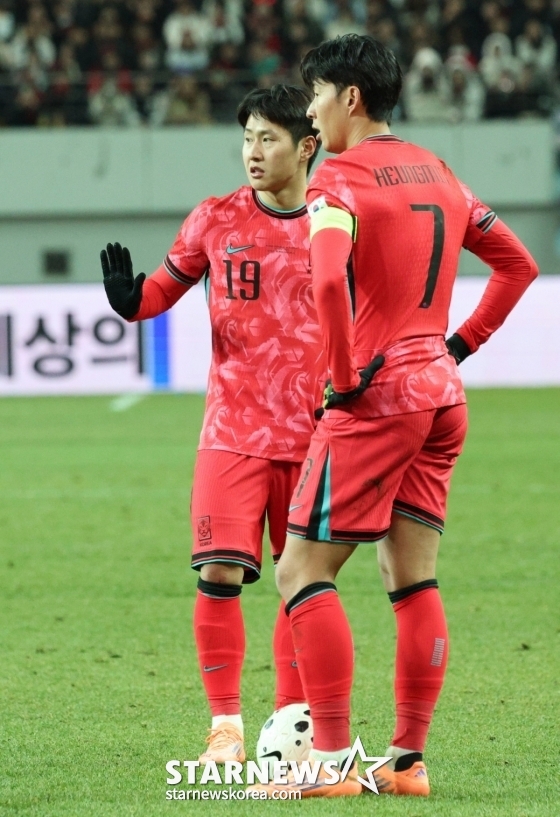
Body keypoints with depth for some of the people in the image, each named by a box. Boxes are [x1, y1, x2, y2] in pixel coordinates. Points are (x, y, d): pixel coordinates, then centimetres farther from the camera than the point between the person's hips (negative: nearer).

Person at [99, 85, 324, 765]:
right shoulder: (215, 220, 2)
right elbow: (168, 286, 10)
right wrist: (131, 299, -11)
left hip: (311, 437, 0)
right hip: (232, 430, 0)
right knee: (219, 574, -11)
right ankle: (226, 727, -2)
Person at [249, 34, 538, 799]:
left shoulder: (341, 177, -11)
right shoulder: (435, 173, 14)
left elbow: (328, 280, -29)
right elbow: (518, 263, 22)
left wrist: (345, 378, -18)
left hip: (377, 396, -8)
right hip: (442, 393, 8)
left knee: (303, 571, -3)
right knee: (413, 581, 10)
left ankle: (332, 759, -7)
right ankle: (408, 760, 10)